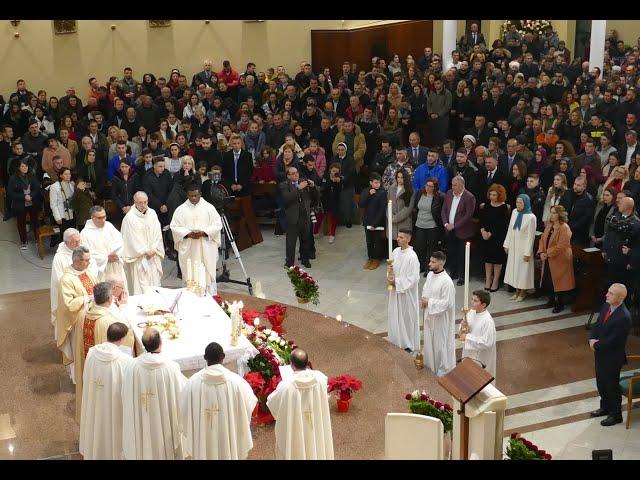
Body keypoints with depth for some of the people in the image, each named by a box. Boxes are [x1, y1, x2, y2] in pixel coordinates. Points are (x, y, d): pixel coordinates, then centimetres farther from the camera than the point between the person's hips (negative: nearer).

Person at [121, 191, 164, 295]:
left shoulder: (152, 213, 4)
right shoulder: (129, 217, -12)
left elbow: (157, 233, 4)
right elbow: (132, 239, -11)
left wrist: (153, 249, -7)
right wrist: (145, 251, -9)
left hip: (153, 256, 5)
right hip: (138, 258, -5)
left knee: (154, 284, 9)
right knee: (140, 287, -3)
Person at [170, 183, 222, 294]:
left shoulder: (209, 207, 2)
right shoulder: (180, 209, 4)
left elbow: (217, 225, 0)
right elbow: (174, 227, 2)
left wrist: (203, 232, -15)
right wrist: (188, 234, -14)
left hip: (206, 249, -1)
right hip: (188, 249, 1)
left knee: (208, 273, 1)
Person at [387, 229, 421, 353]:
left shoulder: (412, 256, -22)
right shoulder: (396, 251, 1)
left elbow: (414, 278, -21)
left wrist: (396, 281, -19)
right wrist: (389, 274, -10)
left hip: (407, 292, -7)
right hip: (395, 290, 7)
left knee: (407, 317, 7)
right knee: (395, 315, 17)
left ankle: (409, 344, 22)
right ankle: (397, 341, 34)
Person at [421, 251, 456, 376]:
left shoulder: (446, 281, -26)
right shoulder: (430, 275, -1)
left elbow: (447, 303, -24)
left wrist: (429, 302, -21)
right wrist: (423, 300, -4)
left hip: (440, 317, -8)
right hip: (429, 314, 8)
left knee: (441, 343, 7)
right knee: (429, 341, 21)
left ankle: (442, 370, 23)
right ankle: (430, 365, 38)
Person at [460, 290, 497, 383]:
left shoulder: (488, 321, -27)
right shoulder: (471, 312, -5)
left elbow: (486, 343, -28)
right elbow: (464, 331, 9)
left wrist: (467, 337, -25)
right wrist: (464, 326, -15)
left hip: (480, 358, -7)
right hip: (469, 352, 7)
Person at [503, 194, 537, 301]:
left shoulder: (531, 217, -16)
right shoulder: (514, 212, 1)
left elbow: (531, 236, -14)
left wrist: (527, 252, -14)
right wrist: (506, 244, 9)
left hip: (523, 247, -6)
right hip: (513, 246, 6)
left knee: (522, 269, 4)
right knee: (514, 267, 12)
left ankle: (523, 292, 18)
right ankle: (517, 291, 24)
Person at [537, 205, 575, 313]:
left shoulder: (564, 228, -17)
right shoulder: (549, 226, 8)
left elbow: (561, 246, -23)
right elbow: (543, 239, 10)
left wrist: (548, 254, -20)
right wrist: (541, 252, -5)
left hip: (559, 260, -8)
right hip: (548, 260, 8)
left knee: (557, 282, 0)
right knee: (548, 281, 13)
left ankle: (560, 304, 13)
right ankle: (551, 300, 29)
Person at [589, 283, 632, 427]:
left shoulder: (624, 317, -29)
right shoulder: (606, 306, -3)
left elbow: (612, 341, -26)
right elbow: (597, 325, 7)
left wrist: (596, 345, -14)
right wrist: (592, 339, -10)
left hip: (612, 357, -8)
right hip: (600, 353, 8)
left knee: (612, 385, 10)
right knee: (601, 382, 23)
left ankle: (616, 415, 29)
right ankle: (605, 407, 44)